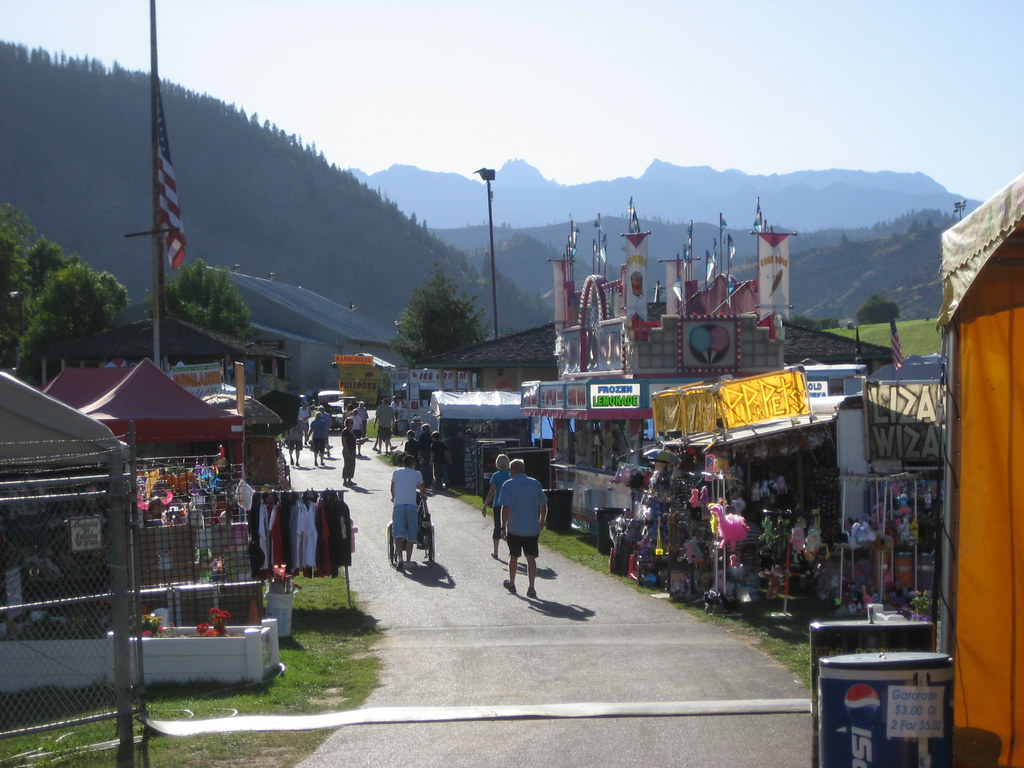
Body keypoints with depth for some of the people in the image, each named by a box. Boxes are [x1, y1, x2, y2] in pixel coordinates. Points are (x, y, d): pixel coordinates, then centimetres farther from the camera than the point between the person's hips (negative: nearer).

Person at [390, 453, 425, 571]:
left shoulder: (396, 473, 15)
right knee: (410, 535, 9)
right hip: (411, 506, 0)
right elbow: (423, 490, 26)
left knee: (398, 534, -7)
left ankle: (400, 558, -25)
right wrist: (422, 494, 49)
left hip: (398, 505, 0)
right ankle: (408, 560, 12)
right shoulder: (417, 474, 11)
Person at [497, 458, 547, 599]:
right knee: (531, 558, 3)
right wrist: (542, 522, 23)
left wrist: (503, 527, -9)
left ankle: (511, 583, 30)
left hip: (514, 528, -2)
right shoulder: (535, 484, 3)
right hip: (532, 528, 2)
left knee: (514, 556, 15)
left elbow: (505, 508, -15)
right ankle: (531, 587, -6)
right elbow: (543, 505, 8)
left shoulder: (508, 485, -8)